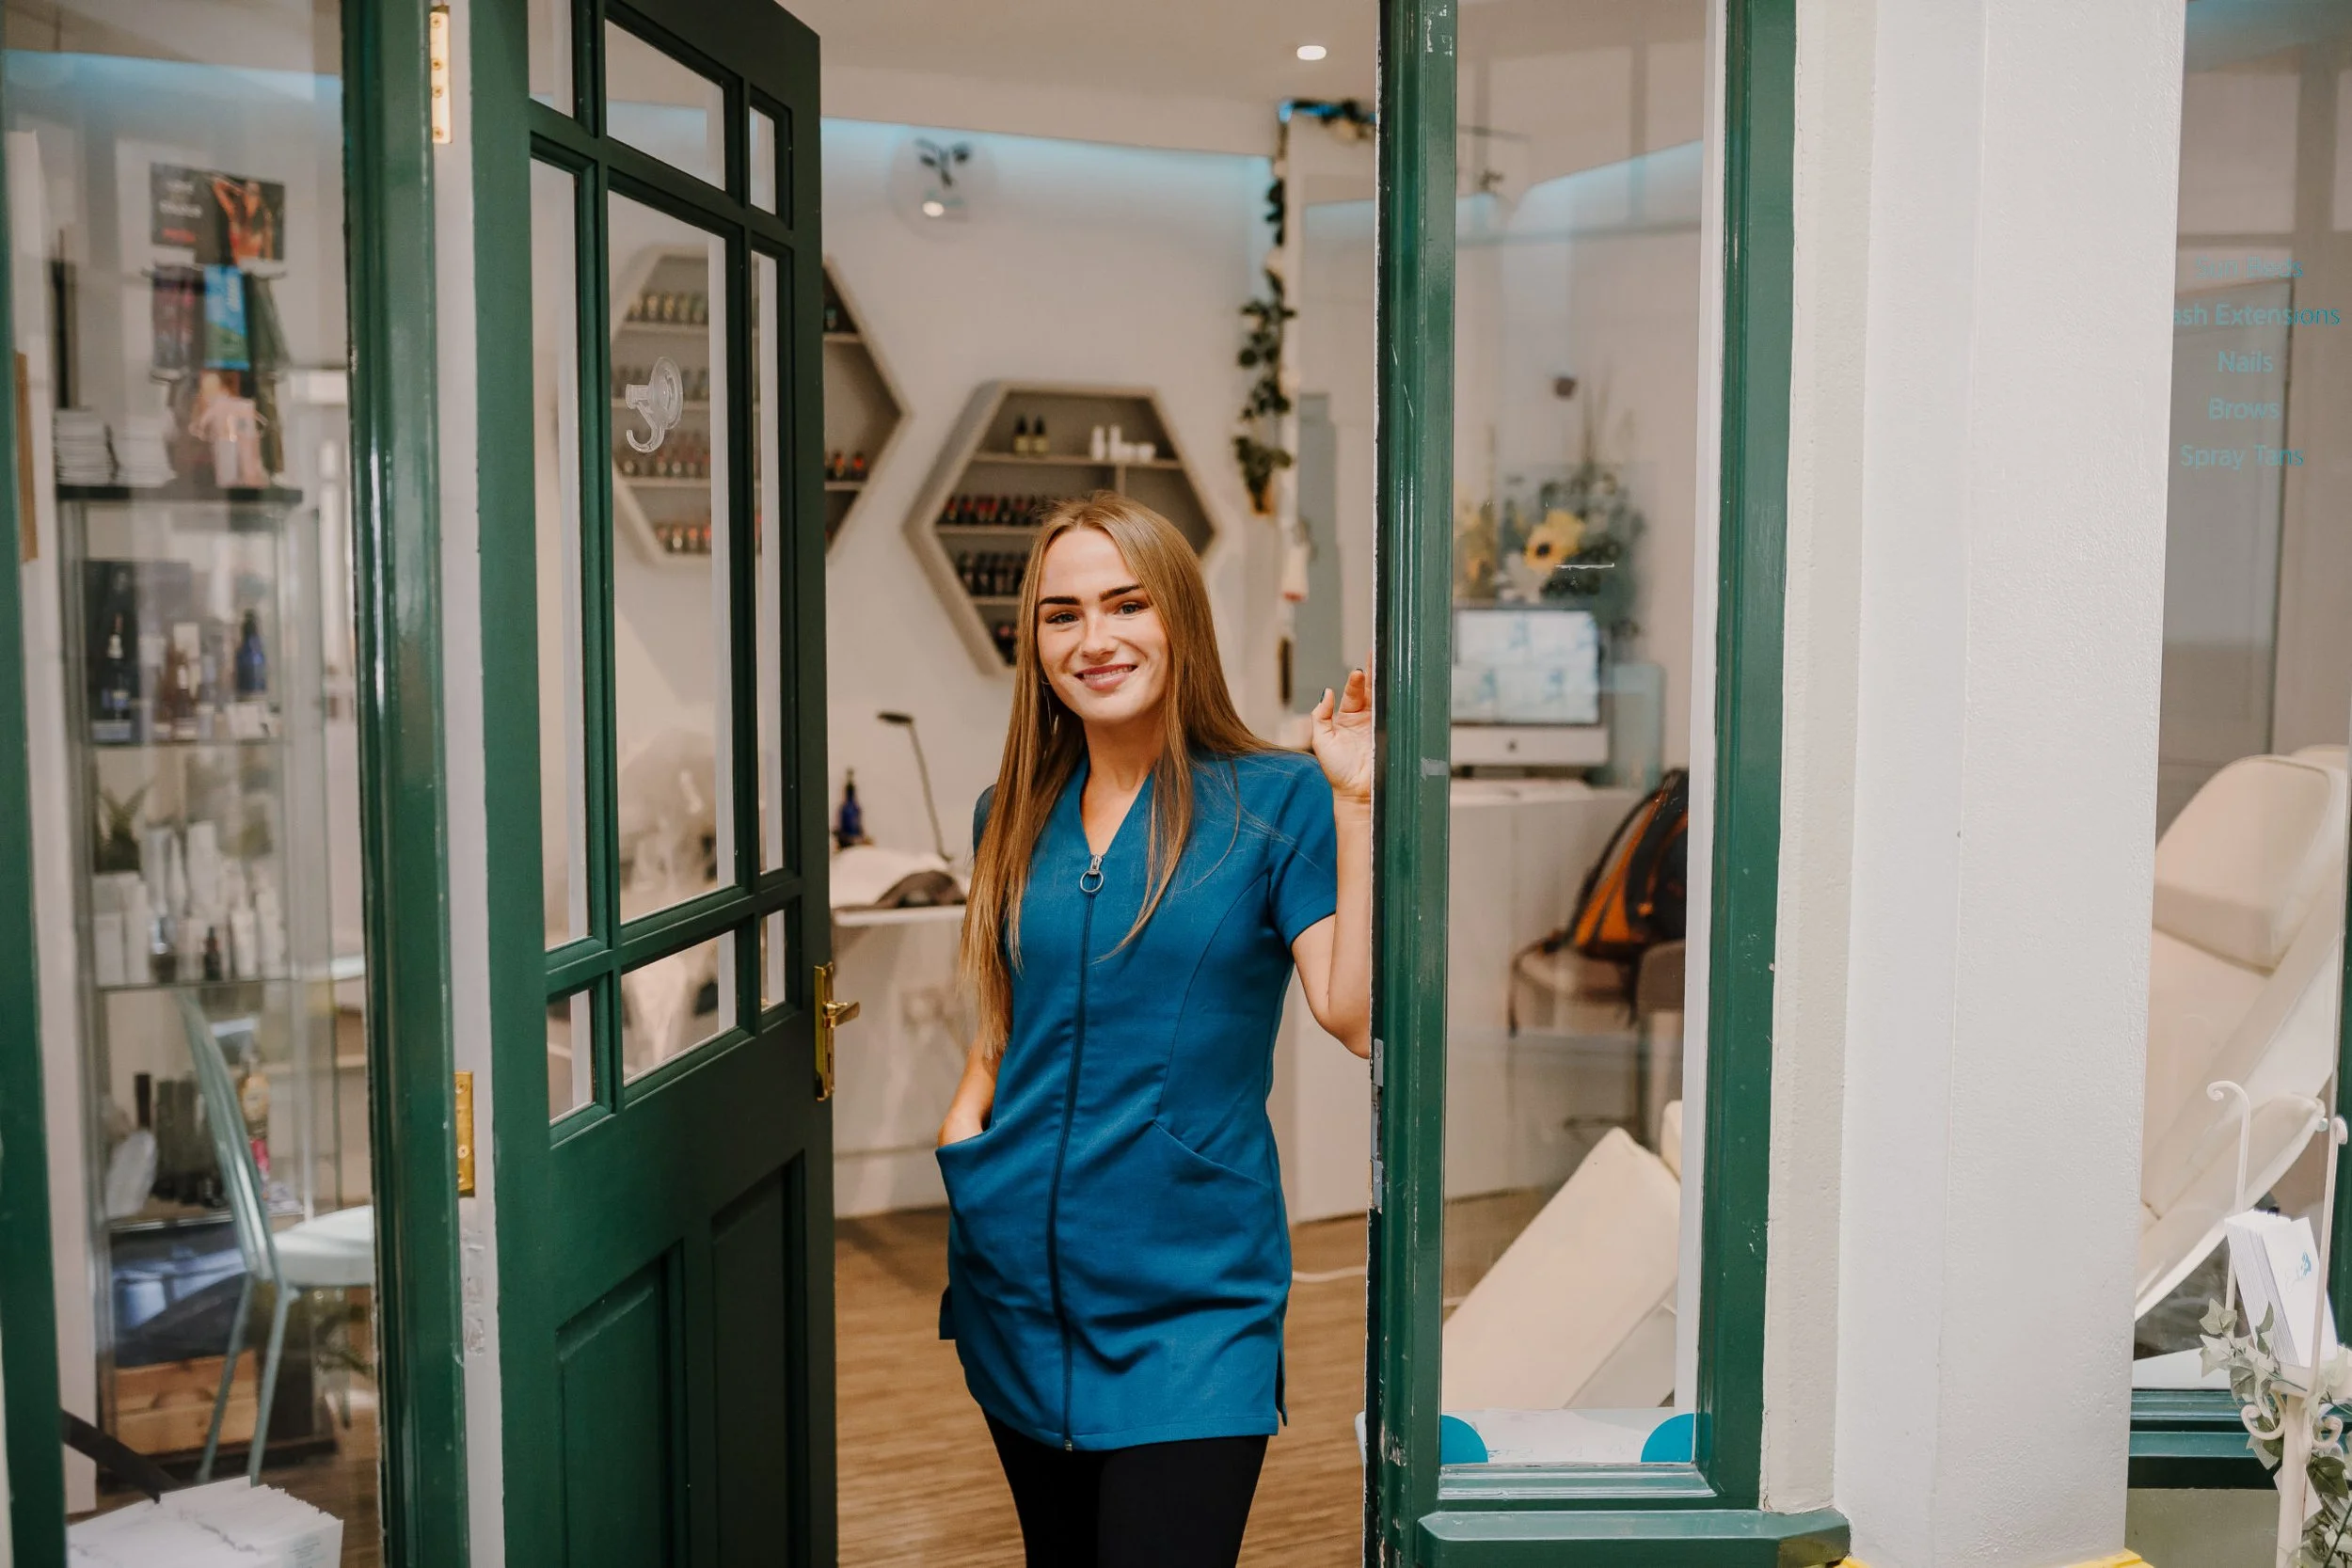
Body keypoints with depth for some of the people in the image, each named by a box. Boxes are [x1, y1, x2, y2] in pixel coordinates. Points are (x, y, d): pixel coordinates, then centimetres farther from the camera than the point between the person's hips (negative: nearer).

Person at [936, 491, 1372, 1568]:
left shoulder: (1273, 803, -7)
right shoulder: (1015, 816, 7)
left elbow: (1355, 1015, -19)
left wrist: (1355, 803, -23)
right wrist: (962, 1124, 2)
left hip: (1190, 1290, -5)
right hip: (1019, 1272, 5)